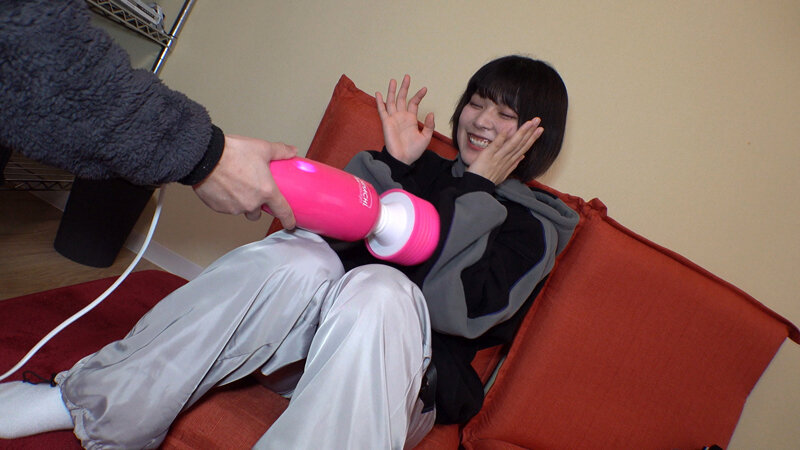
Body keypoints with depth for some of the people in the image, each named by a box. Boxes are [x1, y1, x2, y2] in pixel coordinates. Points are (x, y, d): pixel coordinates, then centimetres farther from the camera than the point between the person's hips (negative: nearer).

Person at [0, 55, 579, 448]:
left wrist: (477, 189, -12)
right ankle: (90, 403, -24)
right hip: (316, 337, 4)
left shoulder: (534, 226, 5)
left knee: (381, 289, -36)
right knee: (301, 257, -30)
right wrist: (393, 162, -5)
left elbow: (462, 309, -14)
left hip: (409, 380, -3)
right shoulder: (429, 170, 14)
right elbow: (331, 229, 5)